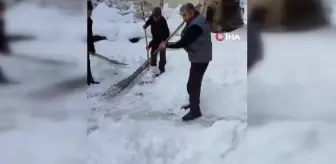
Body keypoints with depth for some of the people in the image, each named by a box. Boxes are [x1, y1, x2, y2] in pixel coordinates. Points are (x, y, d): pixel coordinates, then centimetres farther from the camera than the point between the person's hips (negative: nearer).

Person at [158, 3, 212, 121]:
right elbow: (187, 40, 15)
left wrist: (167, 45, -18)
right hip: (199, 57, 11)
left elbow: (183, 43, -26)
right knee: (195, 82, 23)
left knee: (192, 85, -6)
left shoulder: (195, 26, -27)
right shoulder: (197, 20, 8)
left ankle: (195, 111, 4)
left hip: (200, 58, -11)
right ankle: (194, 103, 40)